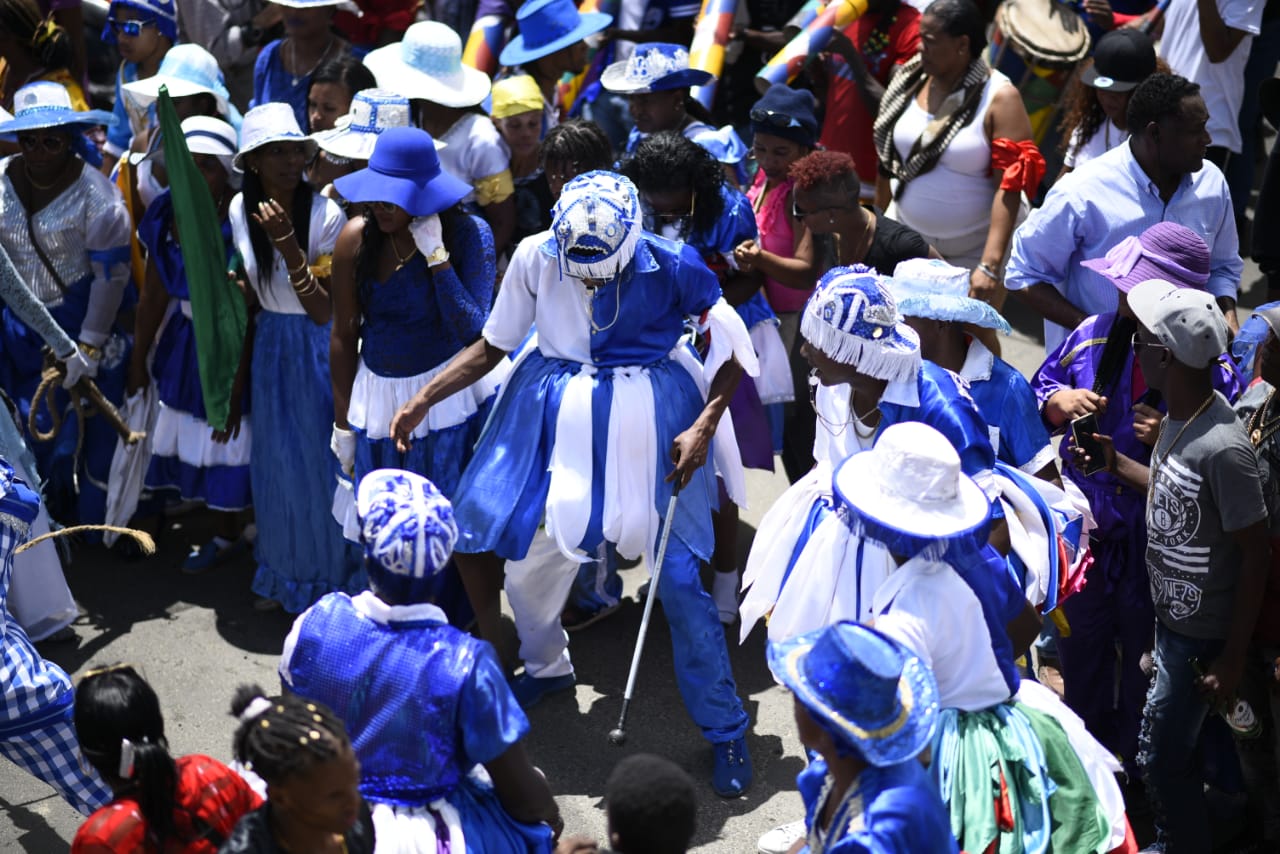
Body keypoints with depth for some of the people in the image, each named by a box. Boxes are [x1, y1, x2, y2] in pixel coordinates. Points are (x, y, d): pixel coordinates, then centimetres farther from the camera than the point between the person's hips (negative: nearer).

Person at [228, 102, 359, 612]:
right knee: (276, 461, 15)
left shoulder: (326, 214, -22)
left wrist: (287, 243, -33)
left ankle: (328, 577, 25)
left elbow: (324, 311, -24)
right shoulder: (241, 209, -4)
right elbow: (253, 285, 10)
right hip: (270, 345, 5)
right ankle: (284, 574, 34)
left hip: (317, 346, -5)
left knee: (319, 462, 4)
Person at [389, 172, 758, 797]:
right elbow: (492, 346, 1)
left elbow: (733, 350, -6)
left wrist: (703, 428, -17)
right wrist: (423, 400, -7)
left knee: (678, 573, -8)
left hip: (647, 416, -3)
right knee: (480, 529, 4)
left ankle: (724, 729, 11)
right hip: (554, 415, 4)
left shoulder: (672, 268, -18)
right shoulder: (535, 259, -12)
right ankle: (546, 666, 32)